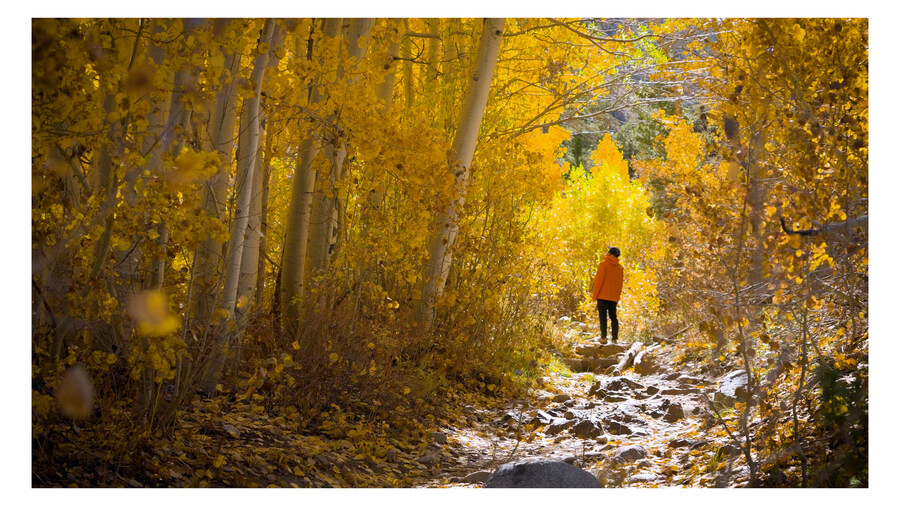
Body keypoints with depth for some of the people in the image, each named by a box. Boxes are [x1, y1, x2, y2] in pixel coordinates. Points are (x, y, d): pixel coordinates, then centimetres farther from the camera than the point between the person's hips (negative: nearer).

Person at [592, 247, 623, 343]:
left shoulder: (604, 264, -6)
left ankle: (603, 336, -11)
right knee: (613, 315, 10)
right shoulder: (620, 267, 11)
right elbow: (620, 283, 13)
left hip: (603, 295, -5)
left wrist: (595, 295, -7)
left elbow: (599, 280, -11)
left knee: (603, 315, -3)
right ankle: (615, 338, 3)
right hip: (614, 296, 5)